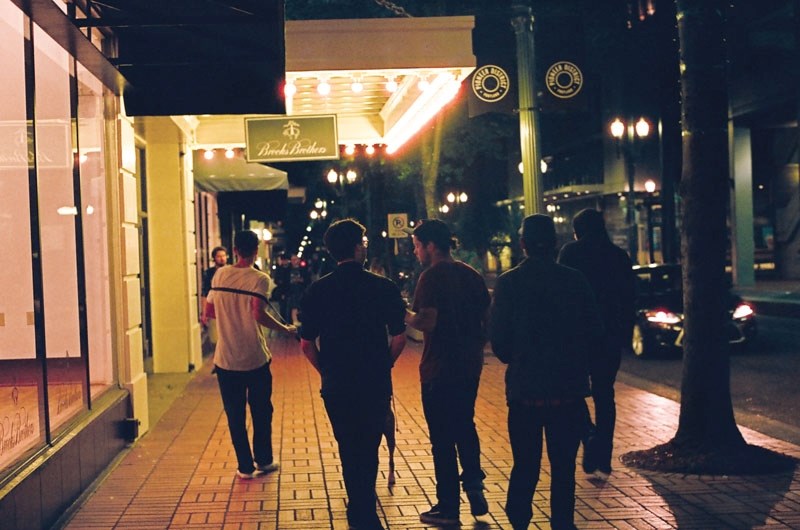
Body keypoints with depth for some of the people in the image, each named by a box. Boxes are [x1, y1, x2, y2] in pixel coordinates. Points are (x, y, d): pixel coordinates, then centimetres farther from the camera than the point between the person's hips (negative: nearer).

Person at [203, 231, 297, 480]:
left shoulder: (220, 275, 2)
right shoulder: (259, 279, -9)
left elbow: (209, 312, 7)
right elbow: (259, 314, -21)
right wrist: (286, 329, -9)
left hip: (226, 359, 2)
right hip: (255, 358, -2)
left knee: (235, 415, 10)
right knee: (261, 412, 15)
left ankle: (245, 466, 13)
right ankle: (264, 460, 24)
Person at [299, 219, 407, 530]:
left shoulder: (318, 291, -4)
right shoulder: (384, 287, -8)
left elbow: (306, 344, -2)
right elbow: (399, 338, -6)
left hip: (336, 386, 1)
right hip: (376, 385, -1)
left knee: (349, 449, 15)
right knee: (369, 448, 15)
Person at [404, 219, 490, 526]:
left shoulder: (432, 276, -14)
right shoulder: (471, 275, 8)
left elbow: (427, 322, -24)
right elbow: (486, 319, 12)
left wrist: (406, 315, -5)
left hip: (439, 370, -7)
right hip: (469, 366, 7)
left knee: (442, 437, 3)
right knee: (465, 426, 23)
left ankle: (448, 507, 12)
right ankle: (474, 485, 14)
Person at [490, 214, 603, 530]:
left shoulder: (508, 283, -7)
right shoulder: (574, 280, -4)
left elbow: (497, 338, -7)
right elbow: (595, 331, 1)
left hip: (524, 387, 0)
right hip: (568, 388, 0)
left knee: (525, 467, 10)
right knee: (563, 466, 9)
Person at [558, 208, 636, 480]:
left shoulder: (572, 252, -4)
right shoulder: (619, 256, 9)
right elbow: (630, 298, 10)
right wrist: (625, 335, 15)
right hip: (611, 335, 4)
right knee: (604, 395, 11)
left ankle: (590, 437, -14)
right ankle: (602, 462, 12)